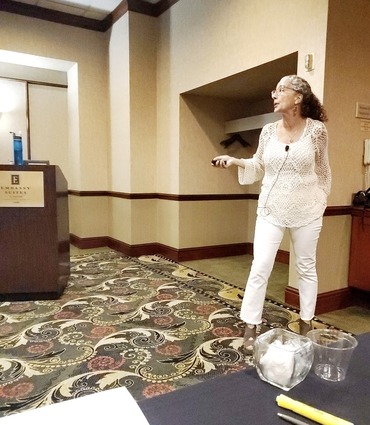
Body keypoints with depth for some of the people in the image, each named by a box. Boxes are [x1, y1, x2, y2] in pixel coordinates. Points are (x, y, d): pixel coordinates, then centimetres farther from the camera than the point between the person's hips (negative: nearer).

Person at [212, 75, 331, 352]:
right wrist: (235, 161, -6)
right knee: (260, 268, -4)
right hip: (271, 210, 2)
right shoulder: (268, 131, 1)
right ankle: (251, 327, 8)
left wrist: (320, 202, 6)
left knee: (307, 268, 12)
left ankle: (306, 324, 30)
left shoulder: (317, 129, -7)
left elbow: (323, 171, 2)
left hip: (307, 211, -1)